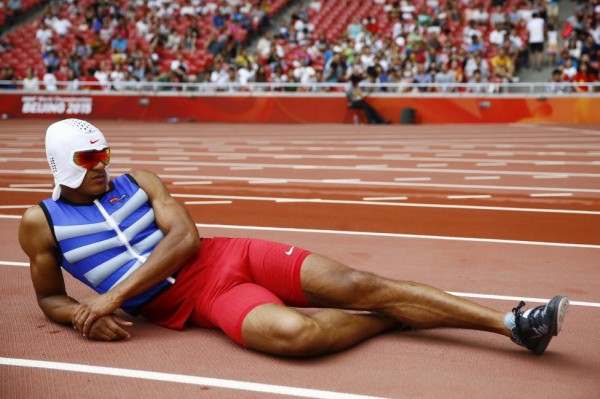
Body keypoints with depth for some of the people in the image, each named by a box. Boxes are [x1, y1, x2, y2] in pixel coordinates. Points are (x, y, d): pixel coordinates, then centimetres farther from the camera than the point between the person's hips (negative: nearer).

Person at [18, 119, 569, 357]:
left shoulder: (138, 180, 9)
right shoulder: (40, 223, 5)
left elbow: (185, 237, -3)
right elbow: (49, 297, 16)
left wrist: (113, 296, -12)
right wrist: (81, 315, -9)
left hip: (226, 255, 3)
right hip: (191, 300, -3)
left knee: (356, 285, -13)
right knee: (295, 332, -35)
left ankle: (511, 322, -12)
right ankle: (395, 319, -5)